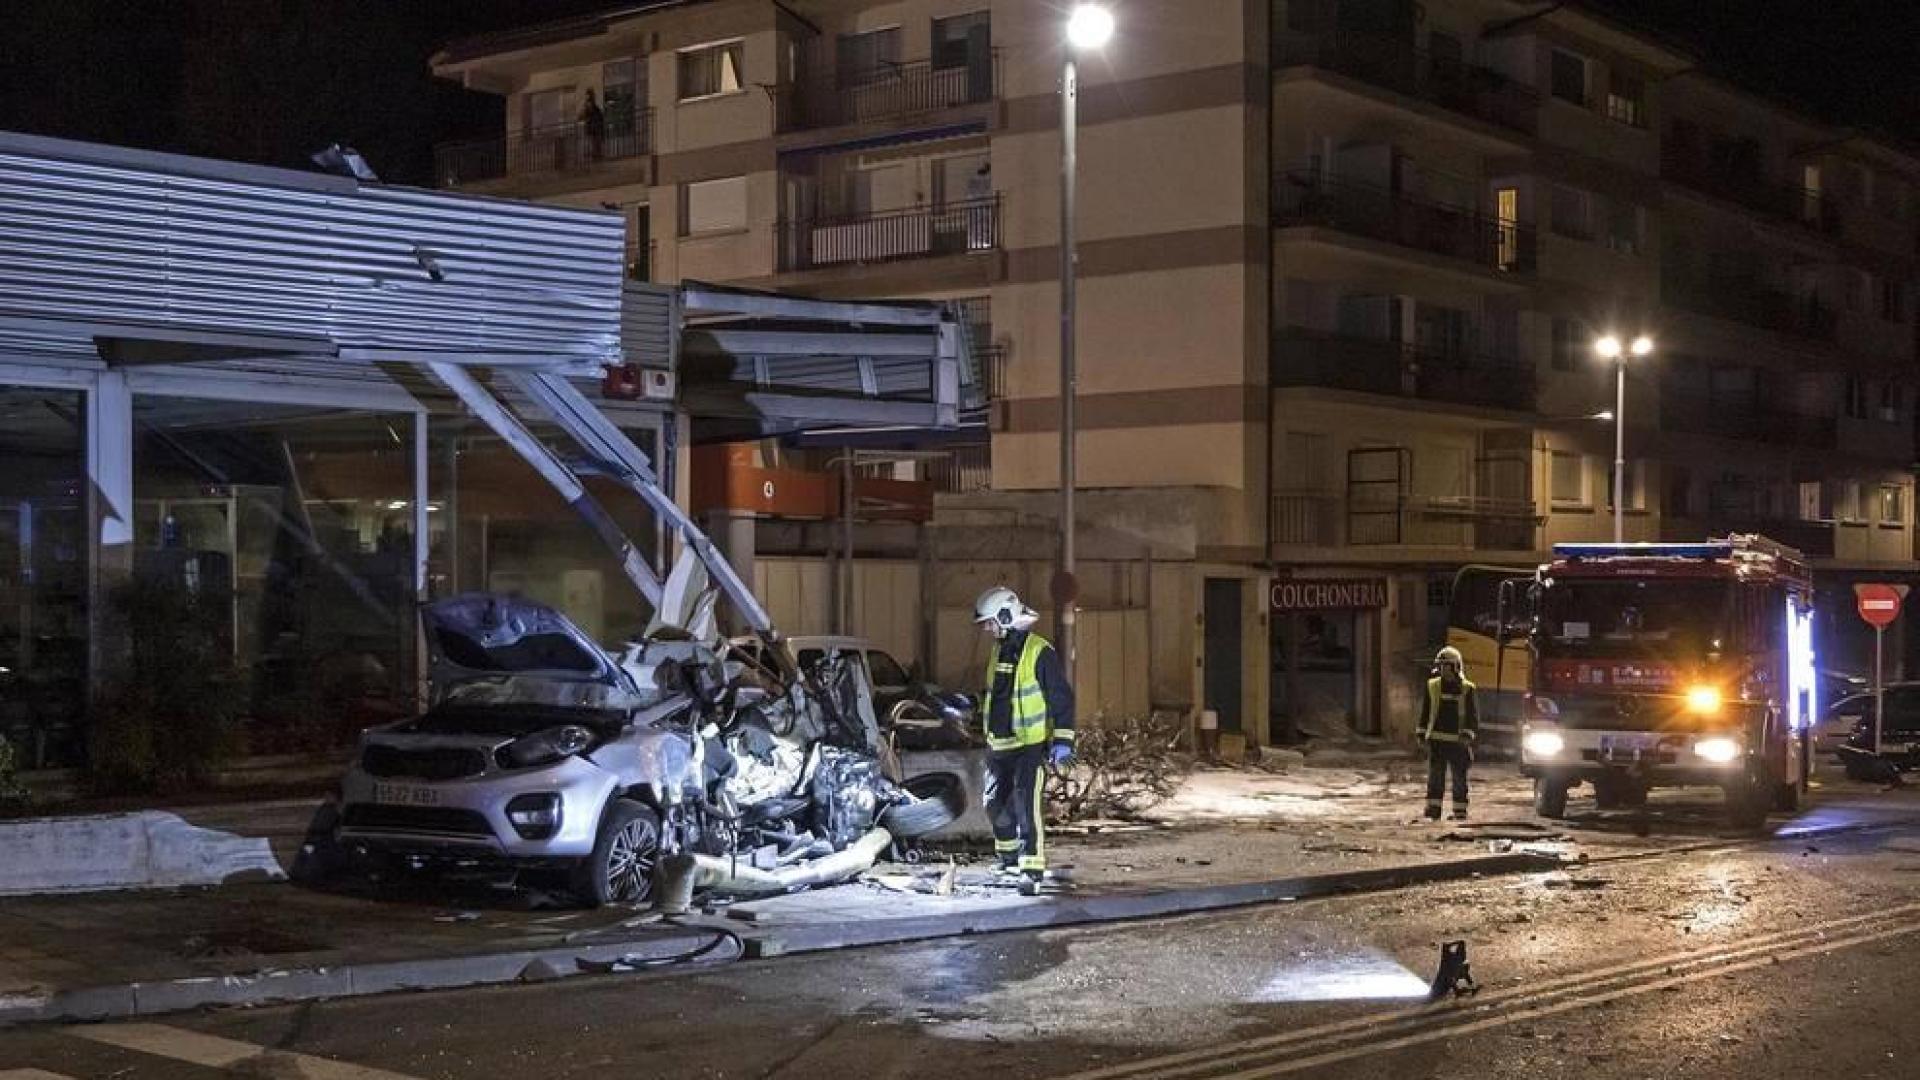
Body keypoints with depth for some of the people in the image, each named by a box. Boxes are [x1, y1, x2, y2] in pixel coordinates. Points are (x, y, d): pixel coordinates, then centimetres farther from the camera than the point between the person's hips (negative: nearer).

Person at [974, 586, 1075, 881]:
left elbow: (1061, 698, -14)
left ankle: (1033, 868, -13)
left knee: (1028, 806, -15)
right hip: (999, 744, 8)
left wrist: (1062, 740, -19)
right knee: (996, 803, 16)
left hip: (1031, 745, -8)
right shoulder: (998, 651, 12)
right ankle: (1009, 857, 35)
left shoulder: (1040, 652, -14)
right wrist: (989, 729, 30)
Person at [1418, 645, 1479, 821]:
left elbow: (1473, 716, -1)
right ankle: (1432, 812, 1)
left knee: (1459, 779, 5)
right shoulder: (1432, 686, 7)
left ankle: (1460, 813, 12)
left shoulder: (1467, 689, 0)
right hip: (1436, 740, 2)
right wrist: (1421, 733, 9)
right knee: (1435, 777, -2)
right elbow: (1424, 712, 14)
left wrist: (1467, 735, -13)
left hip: (1458, 741, -2)